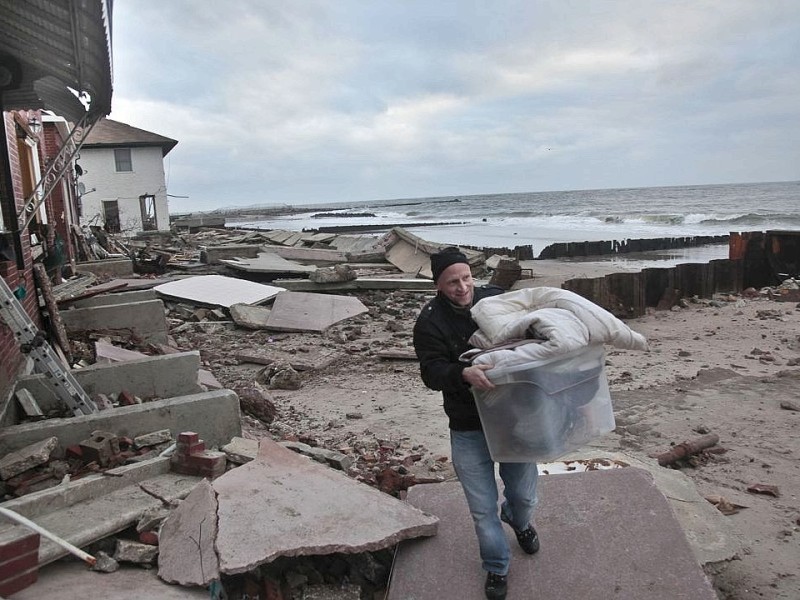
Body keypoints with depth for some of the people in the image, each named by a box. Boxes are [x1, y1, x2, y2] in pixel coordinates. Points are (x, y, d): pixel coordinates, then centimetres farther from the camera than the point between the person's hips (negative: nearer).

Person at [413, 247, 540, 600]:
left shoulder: (496, 299, -5)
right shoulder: (431, 321, -13)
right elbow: (431, 372, -20)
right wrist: (463, 374, -38)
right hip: (468, 429, -2)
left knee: (524, 494, 18)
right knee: (483, 507, 9)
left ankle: (518, 520, 56)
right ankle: (497, 568, 36)